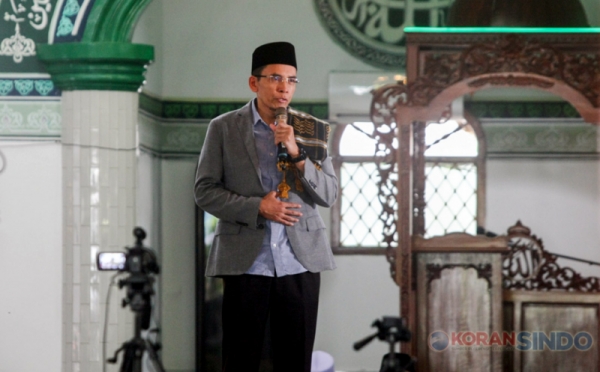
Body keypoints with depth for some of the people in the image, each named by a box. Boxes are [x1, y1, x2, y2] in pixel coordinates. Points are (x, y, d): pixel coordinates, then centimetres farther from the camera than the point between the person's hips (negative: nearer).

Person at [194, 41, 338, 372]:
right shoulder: (224, 128, 2)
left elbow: (328, 195, 3)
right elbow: (204, 191, 0)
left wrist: (296, 154, -13)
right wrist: (257, 207, -13)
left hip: (300, 260, 2)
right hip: (246, 261, -2)